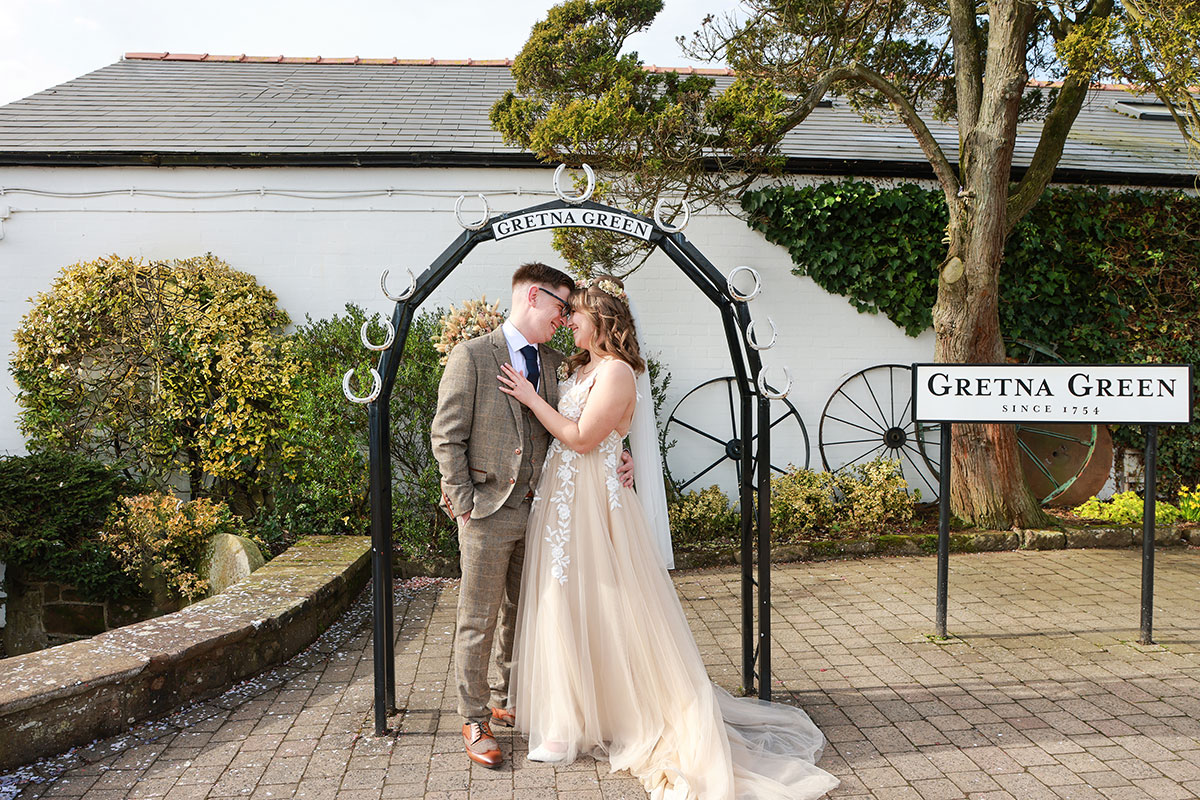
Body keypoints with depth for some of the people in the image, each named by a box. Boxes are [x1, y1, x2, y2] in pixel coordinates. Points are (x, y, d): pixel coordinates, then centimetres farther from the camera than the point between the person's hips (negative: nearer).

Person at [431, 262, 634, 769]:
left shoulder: (553, 362, 10)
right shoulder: (471, 356, -8)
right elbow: (447, 437, -9)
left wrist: (614, 460, -2)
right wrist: (464, 503, -11)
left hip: (536, 512, 6)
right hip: (488, 512, -6)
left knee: (521, 615, 17)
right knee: (478, 621, 5)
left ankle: (507, 702, 35)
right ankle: (474, 721, 19)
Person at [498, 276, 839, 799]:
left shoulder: (616, 371, -14)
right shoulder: (579, 368, 13)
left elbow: (581, 438, -19)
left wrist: (532, 398, -14)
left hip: (591, 502, -9)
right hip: (560, 501, 9)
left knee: (596, 607, 2)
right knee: (565, 607, 15)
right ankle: (573, 715, 29)